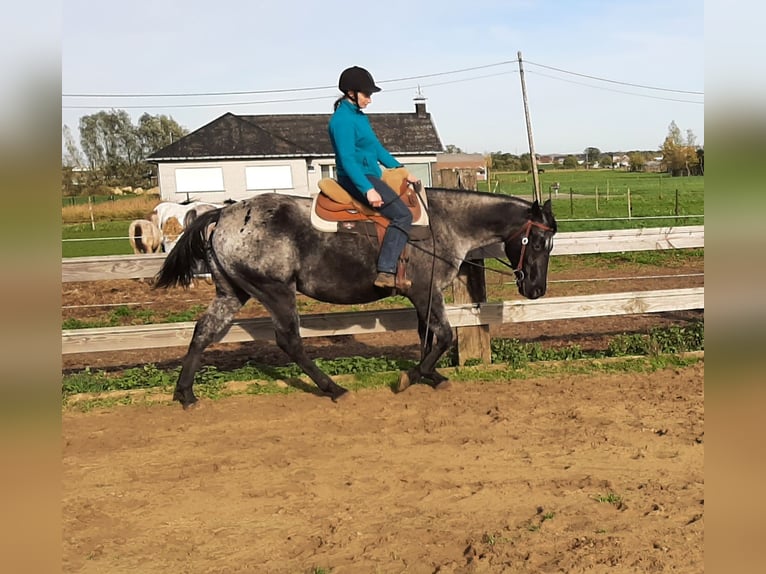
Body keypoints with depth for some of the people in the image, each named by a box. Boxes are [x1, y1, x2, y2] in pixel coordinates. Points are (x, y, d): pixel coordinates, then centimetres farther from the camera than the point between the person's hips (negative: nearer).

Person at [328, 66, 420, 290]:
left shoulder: (359, 116, 16)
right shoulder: (343, 120, -15)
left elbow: (377, 148, 21)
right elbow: (347, 160, -23)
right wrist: (367, 190, -31)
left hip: (368, 176, 11)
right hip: (356, 178, -11)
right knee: (402, 214, -20)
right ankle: (386, 273, -24)